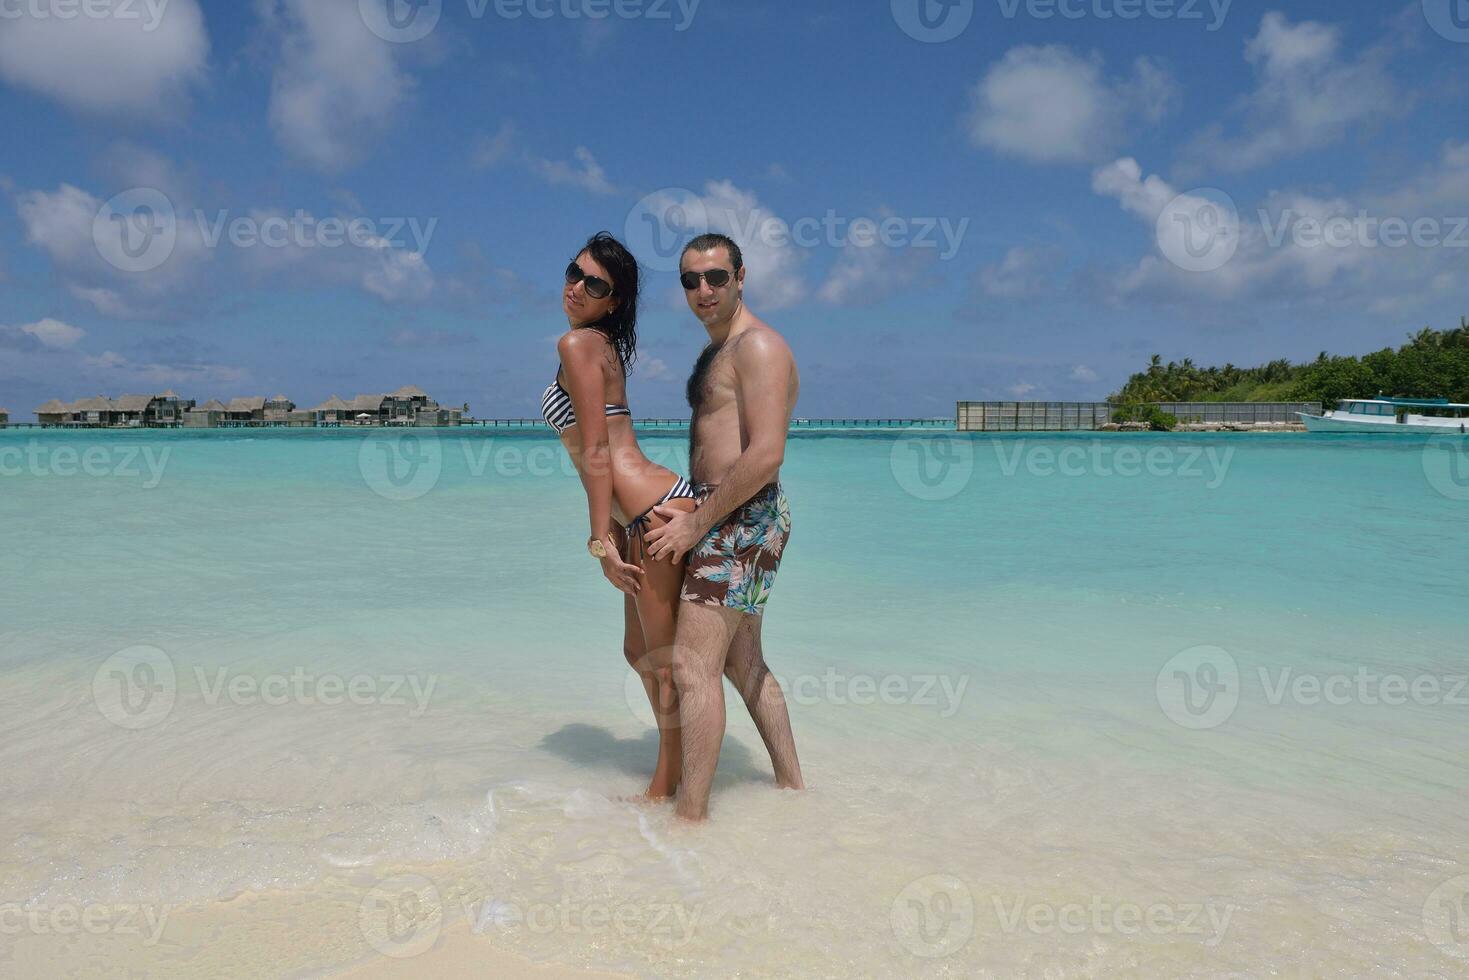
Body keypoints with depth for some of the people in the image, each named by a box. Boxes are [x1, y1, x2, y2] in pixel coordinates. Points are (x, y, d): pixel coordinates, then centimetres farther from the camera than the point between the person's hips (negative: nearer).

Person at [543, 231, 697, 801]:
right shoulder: (605, 347, 19)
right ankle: (671, 777, 36)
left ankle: (666, 788, 17)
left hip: (656, 512, -10)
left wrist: (601, 541, -13)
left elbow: (595, 452, -14)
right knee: (640, 653, 21)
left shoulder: (578, 344, -9)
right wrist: (610, 533, 19)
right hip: (643, 516, 10)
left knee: (666, 661, 2)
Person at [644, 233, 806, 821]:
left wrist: (697, 523, -19)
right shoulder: (716, 351, 19)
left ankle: (691, 817, -4)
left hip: (742, 520, -11)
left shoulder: (758, 346, -13)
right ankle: (792, 786, 30)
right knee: (742, 664, 18)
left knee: (693, 666, -12)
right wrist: (690, 517, 14)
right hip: (723, 519, 11)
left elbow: (766, 455, -24)